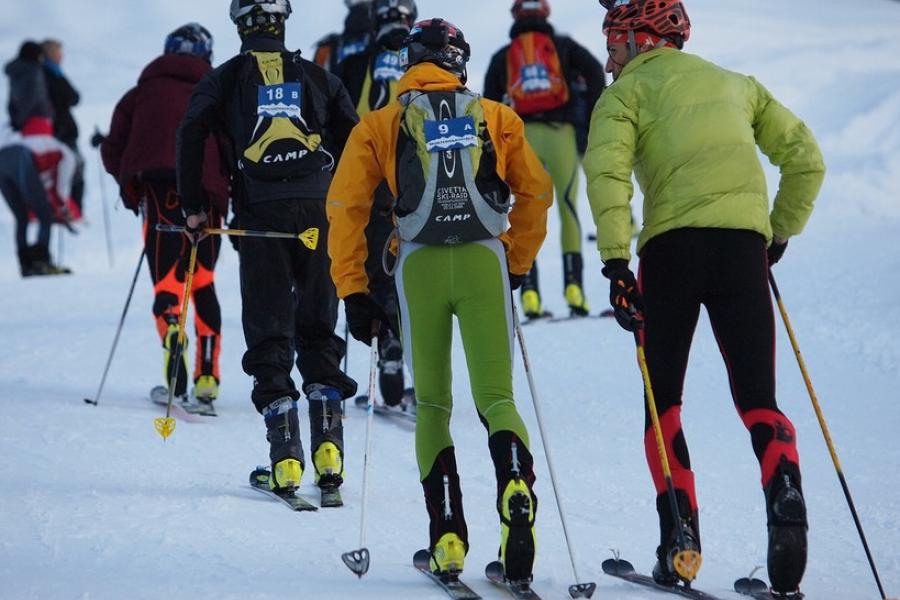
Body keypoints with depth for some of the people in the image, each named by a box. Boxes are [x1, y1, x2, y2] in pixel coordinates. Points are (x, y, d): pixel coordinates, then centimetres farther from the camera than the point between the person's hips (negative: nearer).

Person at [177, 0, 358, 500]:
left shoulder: (225, 79, 10)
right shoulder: (317, 77, 14)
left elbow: (191, 135, -3)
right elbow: (353, 137, 9)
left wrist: (195, 208, 3)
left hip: (260, 215, -1)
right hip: (318, 210, 1)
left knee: (268, 333, 3)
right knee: (319, 330, 10)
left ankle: (286, 459, -6)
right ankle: (329, 449, -1)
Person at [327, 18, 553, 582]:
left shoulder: (380, 124, 12)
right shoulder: (496, 117, 15)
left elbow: (346, 207, 5)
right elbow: (536, 191, 15)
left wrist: (354, 291, 8)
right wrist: (517, 265, 26)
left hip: (420, 264, 0)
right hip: (485, 260, 0)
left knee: (433, 405, 14)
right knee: (497, 398, 3)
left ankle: (448, 538, 2)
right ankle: (517, 494, -27)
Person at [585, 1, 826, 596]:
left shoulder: (627, 93, 11)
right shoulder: (737, 84, 24)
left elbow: (607, 172, -8)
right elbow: (806, 159, 19)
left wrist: (616, 261, -11)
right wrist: (779, 235, 26)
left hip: (673, 242, -3)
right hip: (745, 244, 3)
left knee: (663, 401, 11)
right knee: (758, 399, 6)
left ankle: (680, 535, -2)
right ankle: (785, 493, -23)